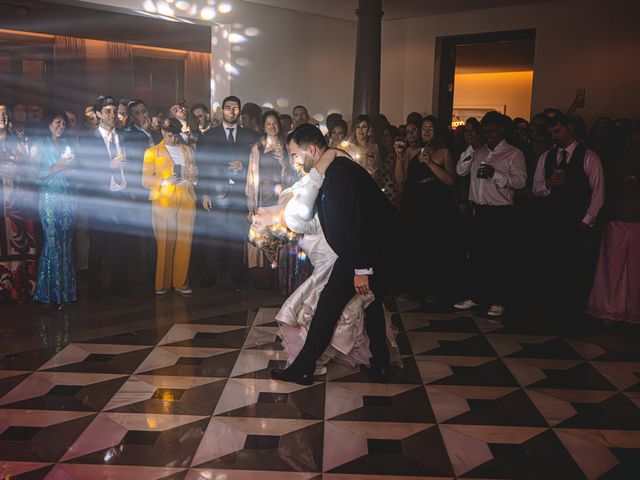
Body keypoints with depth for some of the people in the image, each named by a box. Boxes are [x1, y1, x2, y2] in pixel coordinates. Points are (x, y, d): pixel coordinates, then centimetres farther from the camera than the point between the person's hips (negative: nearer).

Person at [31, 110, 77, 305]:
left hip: (68, 197, 4)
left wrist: (71, 172, -4)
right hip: (49, 197, -4)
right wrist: (58, 167, -12)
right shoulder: (39, 145, 4)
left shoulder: (70, 145, 16)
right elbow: (36, 174, -3)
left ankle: (66, 288, 8)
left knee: (66, 241, 2)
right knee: (52, 241, -8)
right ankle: (51, 291, 0)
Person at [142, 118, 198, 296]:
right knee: (164, 244, -6)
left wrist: (193, 175, 1)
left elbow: (194, 179, 24)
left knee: (184, 243, -2)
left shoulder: (187, 150, 21)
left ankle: (180, 282, 6)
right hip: (163, 201, -3)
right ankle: (162, 284, 3)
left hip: (186, 201, 3)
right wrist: (164, 182, -13)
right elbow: (146, 180, 4)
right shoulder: (152, 152, 10)